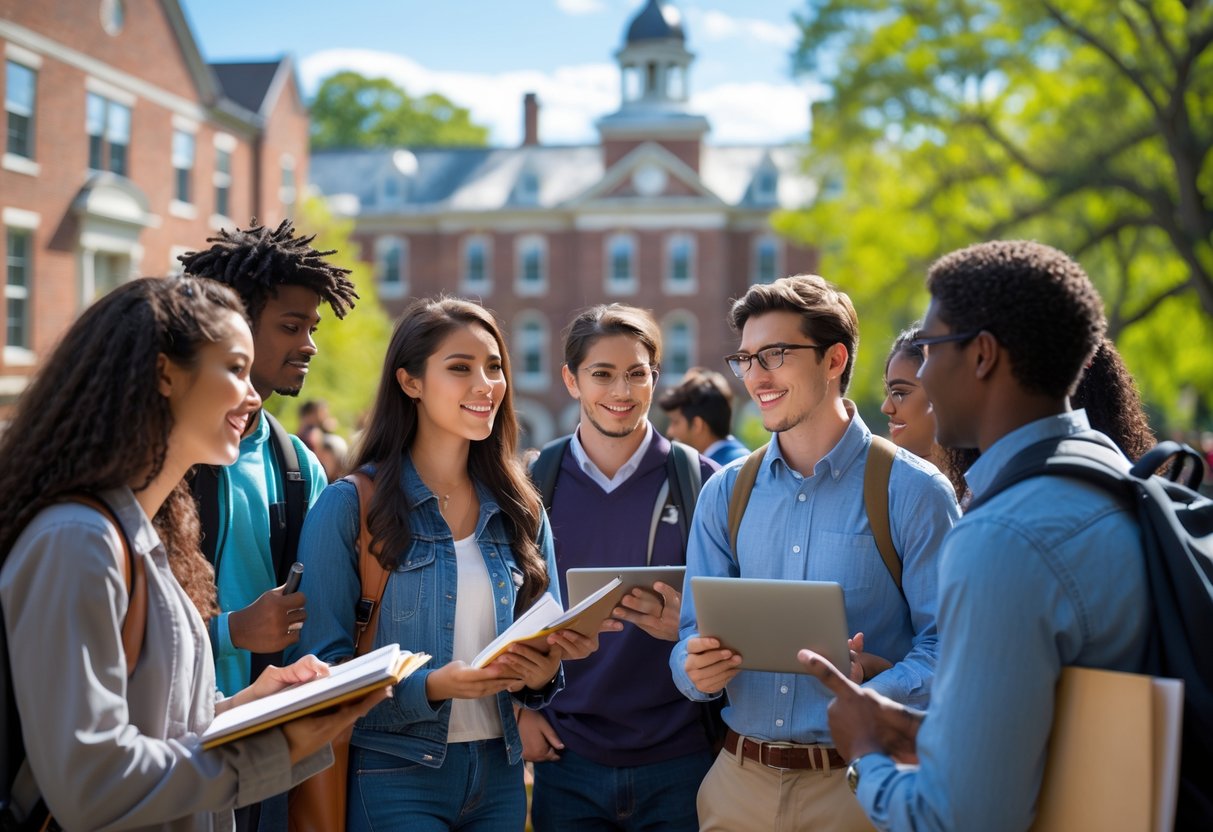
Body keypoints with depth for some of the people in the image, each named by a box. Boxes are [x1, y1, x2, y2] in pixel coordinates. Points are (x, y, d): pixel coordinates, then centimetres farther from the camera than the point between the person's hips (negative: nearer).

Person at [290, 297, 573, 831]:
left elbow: (548, 639, 11)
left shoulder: (520, 509, 6)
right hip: (393, 774, -5)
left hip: (499, 773, 5)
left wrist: (543, 674, -11)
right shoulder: (349, 506, -8)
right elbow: (321, 667, -10)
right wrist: (430, 687, -23)